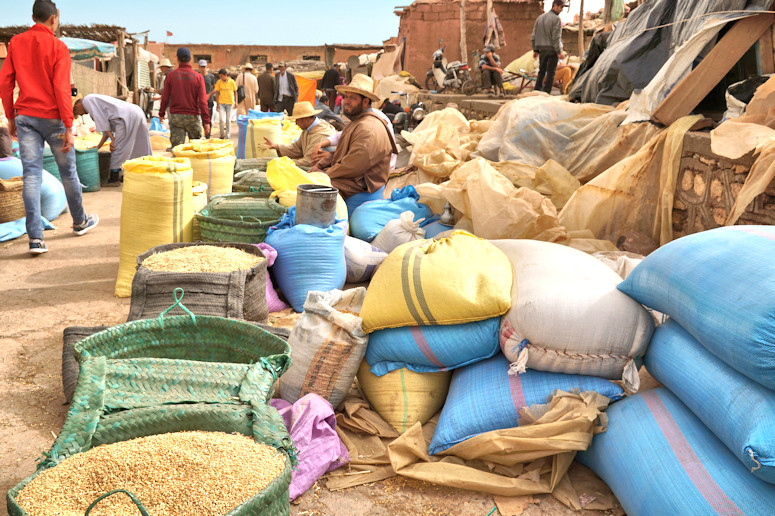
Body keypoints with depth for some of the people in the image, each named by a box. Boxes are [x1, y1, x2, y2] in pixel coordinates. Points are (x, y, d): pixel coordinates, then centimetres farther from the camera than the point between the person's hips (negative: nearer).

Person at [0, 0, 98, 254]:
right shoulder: (57, 47, -8)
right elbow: (62, 88, -13)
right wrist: (69, 127, -12)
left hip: (25, 117, 3)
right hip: (52, 117, -3)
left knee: (31, 174, -1)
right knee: (68, 172, 13)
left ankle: (35, 238, -6)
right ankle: (80, 222, 31)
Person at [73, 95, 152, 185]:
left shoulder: (87, 100, 7)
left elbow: (101, 120, -4)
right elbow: (108, 127, 31)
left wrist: (112, 139, -5)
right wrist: (98, 146, 32)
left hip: (127, 116, -10)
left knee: (117, 148, -3)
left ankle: (114, 178, 2)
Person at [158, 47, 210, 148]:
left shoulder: (170, 75, 0)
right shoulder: (198, 77, -3)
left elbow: (165, 98, 2)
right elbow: (202, 101, -7)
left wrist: (161, 113, 17)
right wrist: (206, 121, -4)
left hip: (175, 116, 1)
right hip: (193, 117, -1)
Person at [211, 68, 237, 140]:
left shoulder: (232, 82, -3)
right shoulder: (219, 82, -1)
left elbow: (235, 92, 7)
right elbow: (217, 93, 4)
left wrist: (236, 102, 3)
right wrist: (217, 104, 0)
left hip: (229, 103, 0)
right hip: (221, 103, 0)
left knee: (228, 120, 5)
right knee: (221, 119, -10)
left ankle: (228, 135, 15)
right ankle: (222, 134, 8)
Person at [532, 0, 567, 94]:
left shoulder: (540, 17, 13)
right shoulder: (556, 19, -9)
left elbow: (534, 36, 14)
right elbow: (556, 37, -15)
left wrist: (535, 49, 19)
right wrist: (559, 52, -13)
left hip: (541, 49, 6)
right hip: (552, 49, -6)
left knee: (541, 71, 13)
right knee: (551, 72, -1)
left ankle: (537, 91, 10)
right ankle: (546, 92, -2)